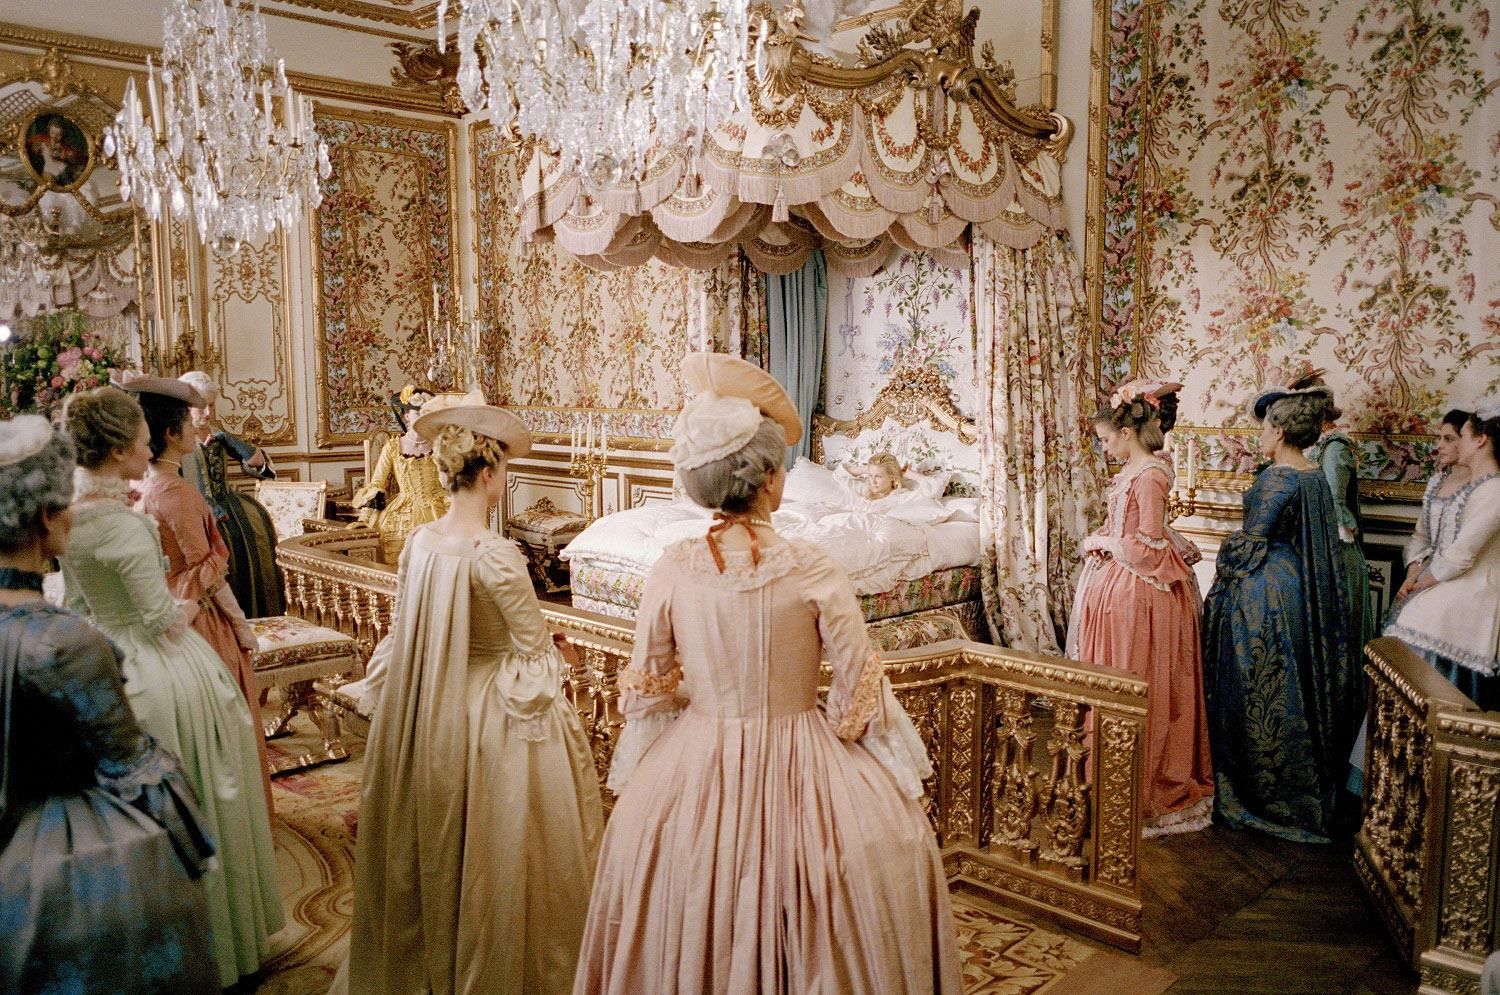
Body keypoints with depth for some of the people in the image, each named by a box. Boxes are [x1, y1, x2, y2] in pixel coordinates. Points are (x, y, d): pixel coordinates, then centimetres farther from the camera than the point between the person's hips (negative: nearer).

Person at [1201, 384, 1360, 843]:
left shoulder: (1276, 480, -19)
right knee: (1299, 686, 17)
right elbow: (1325, 543, 12)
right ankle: (1309, 788, 28)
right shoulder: (1317, 477, 6)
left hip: (1264, 592, -9)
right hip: (1306, 593, 9)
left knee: (1260, 693, 2)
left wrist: (1220, 585, -4)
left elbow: (1249, 544, -18)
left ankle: (1256, 792, 12)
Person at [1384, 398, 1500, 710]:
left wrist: (1422, 582, -5)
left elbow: (1459, 557, -20)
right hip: (1449, 591, 9)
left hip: (1465, 601, -9)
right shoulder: (1474, 486, 13)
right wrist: (1416, 580, 5)